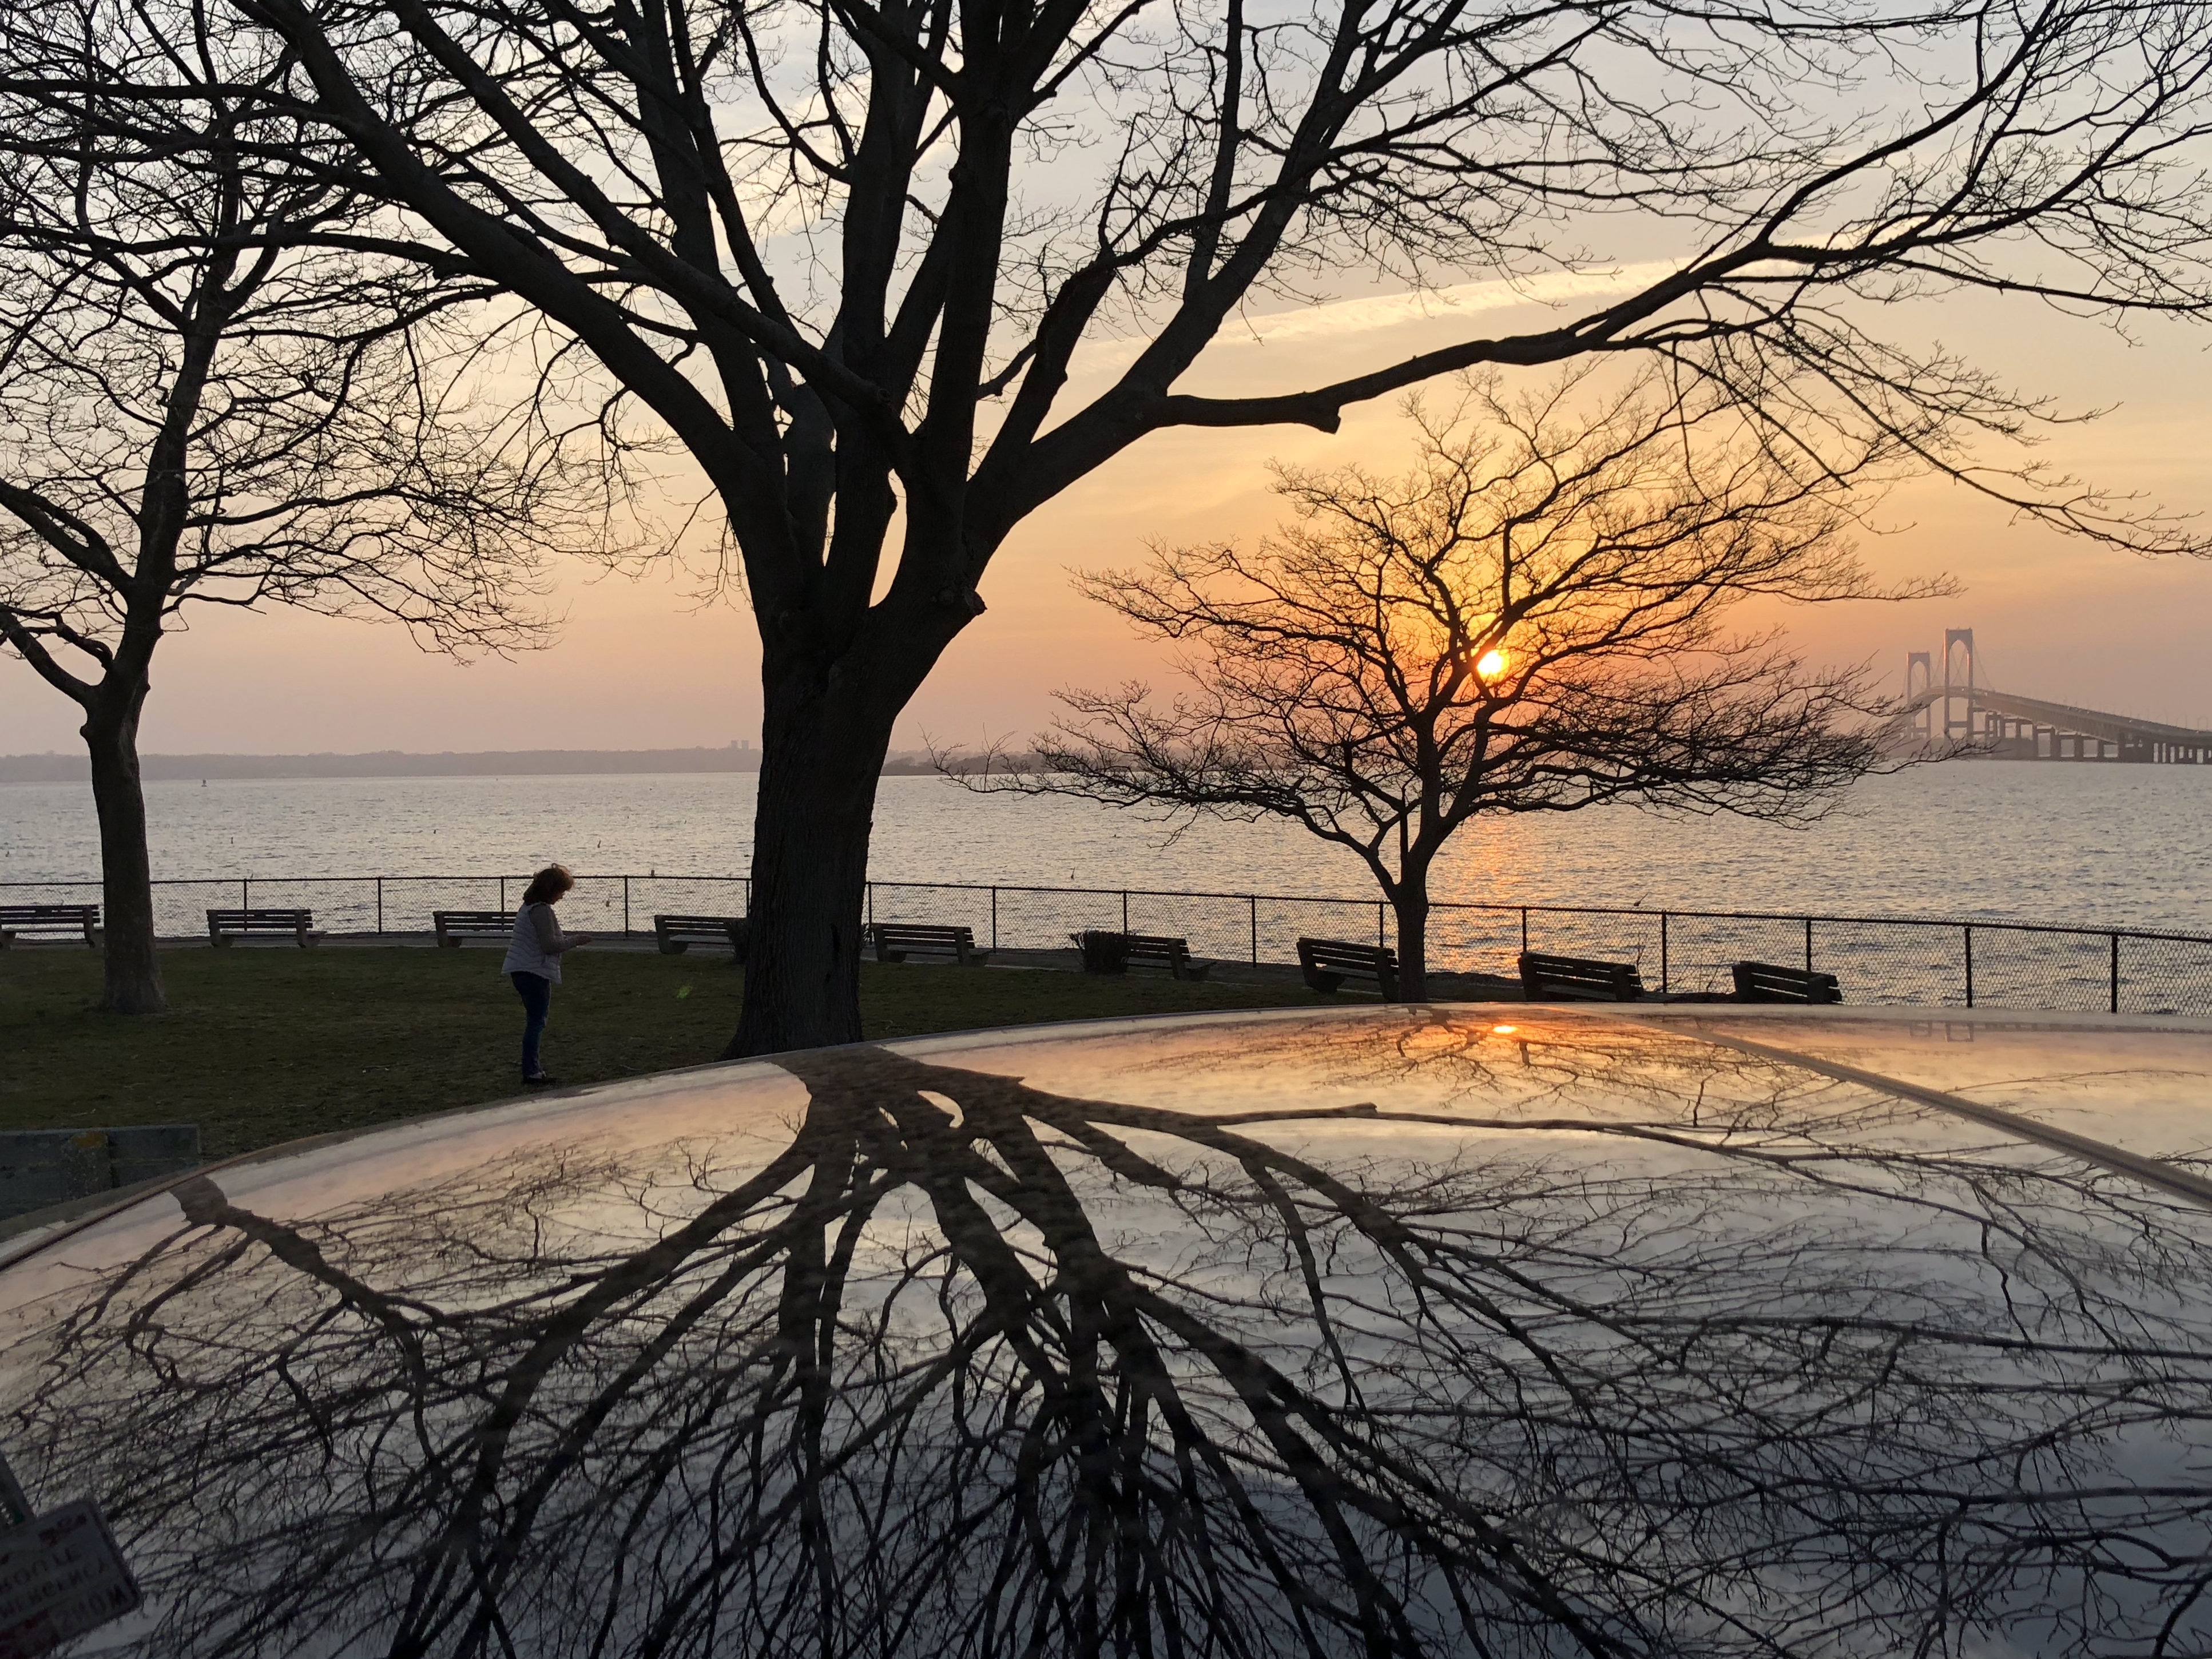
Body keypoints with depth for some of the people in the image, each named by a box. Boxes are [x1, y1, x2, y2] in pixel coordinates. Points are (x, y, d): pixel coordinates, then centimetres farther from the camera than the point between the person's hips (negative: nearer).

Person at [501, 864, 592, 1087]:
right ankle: (531, 1075, -8)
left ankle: (534, 1070, 20)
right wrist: (575, 940, -9)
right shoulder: (541, 911, -17)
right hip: (533, 972, -11)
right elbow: (550, 945, -20)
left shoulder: (530, 907, 16)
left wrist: (569, 940, 19)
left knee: (536, 1021, 15)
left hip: (522, 971, 11)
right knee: (537, 1021, -8)